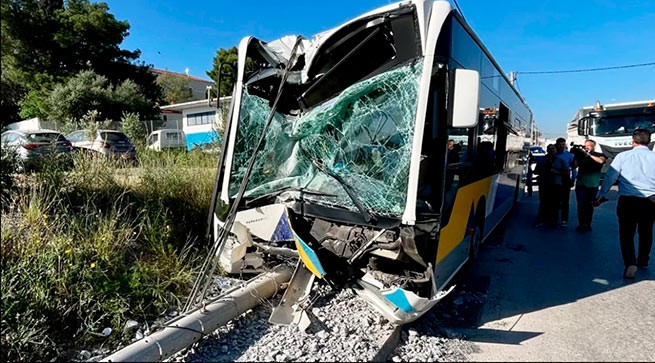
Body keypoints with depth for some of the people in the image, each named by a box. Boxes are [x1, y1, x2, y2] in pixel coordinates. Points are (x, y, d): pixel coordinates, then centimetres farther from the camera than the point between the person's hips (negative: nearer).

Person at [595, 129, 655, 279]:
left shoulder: (623, 156, -5)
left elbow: (610, 176, -5)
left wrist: (601, 195, 1)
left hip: (628, 200, -3)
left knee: (626, 233, 5)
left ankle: (630, 263, -10)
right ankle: (643, 261, 35)